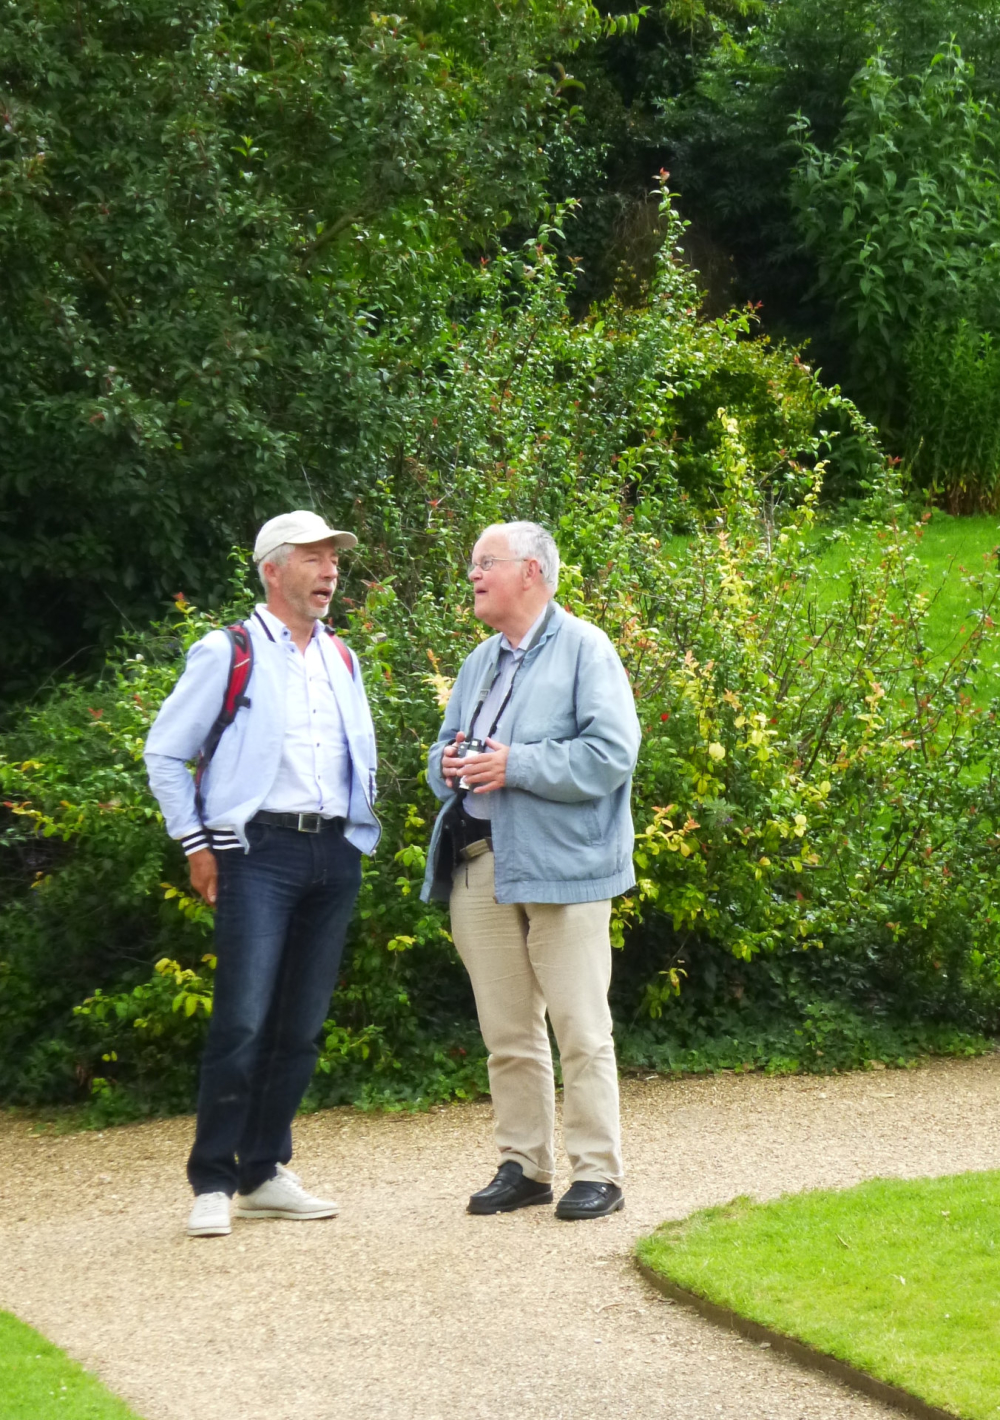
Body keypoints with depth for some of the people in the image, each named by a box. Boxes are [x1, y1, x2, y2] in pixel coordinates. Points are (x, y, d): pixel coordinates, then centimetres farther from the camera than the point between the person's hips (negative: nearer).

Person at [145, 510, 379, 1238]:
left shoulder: (343, 660, 16)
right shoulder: (227, 653, -1)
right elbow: (166, 753, 3)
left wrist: (360, 836, 15)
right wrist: (196, 843, -2)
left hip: (334, 853, 6)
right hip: (259, 850, -6)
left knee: (301, 1026, 6)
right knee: (243, 1020, -14)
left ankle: (265, 1172, 14)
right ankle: (212, 1183, -8)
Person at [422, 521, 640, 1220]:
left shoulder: (585, 650, -2)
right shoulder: (481, 663, 22)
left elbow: (611, 754, -14)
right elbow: (447, 749, 28)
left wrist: (514, 765, -17)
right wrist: (449, 765, 3)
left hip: (561, 866, -7)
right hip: (481, 866, 7)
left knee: (581, 1029, -5)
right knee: (507, 1031, 9)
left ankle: (597, 1172, 0)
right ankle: (525, 1165, 17)